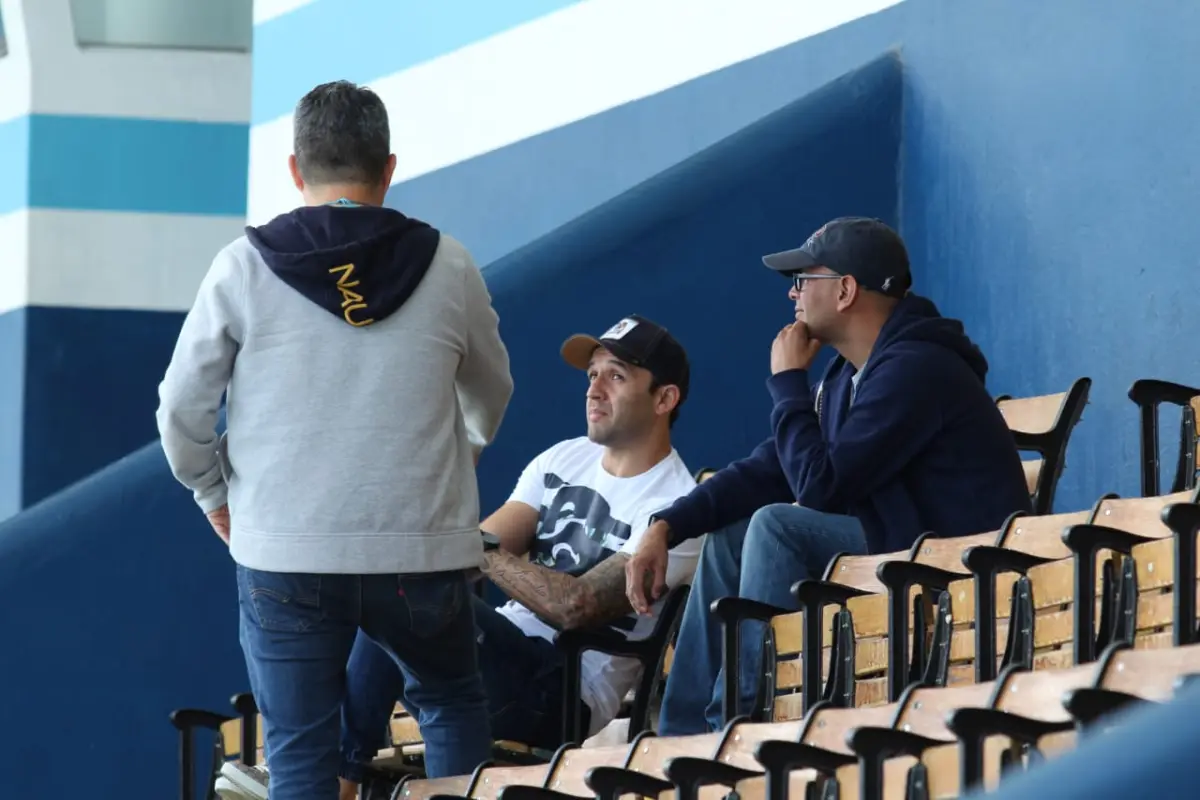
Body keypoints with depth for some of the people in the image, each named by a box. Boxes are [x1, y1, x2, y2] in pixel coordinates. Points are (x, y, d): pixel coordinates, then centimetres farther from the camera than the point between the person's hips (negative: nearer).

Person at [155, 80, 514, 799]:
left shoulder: (245, 266, -4)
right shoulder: (447, 267, 1)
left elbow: (183, 405, -1)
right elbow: (491, 395, 16)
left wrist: (213, 493, 17)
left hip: (284, 555, -1)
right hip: (422, 552, 1)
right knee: (453, 701, 24)